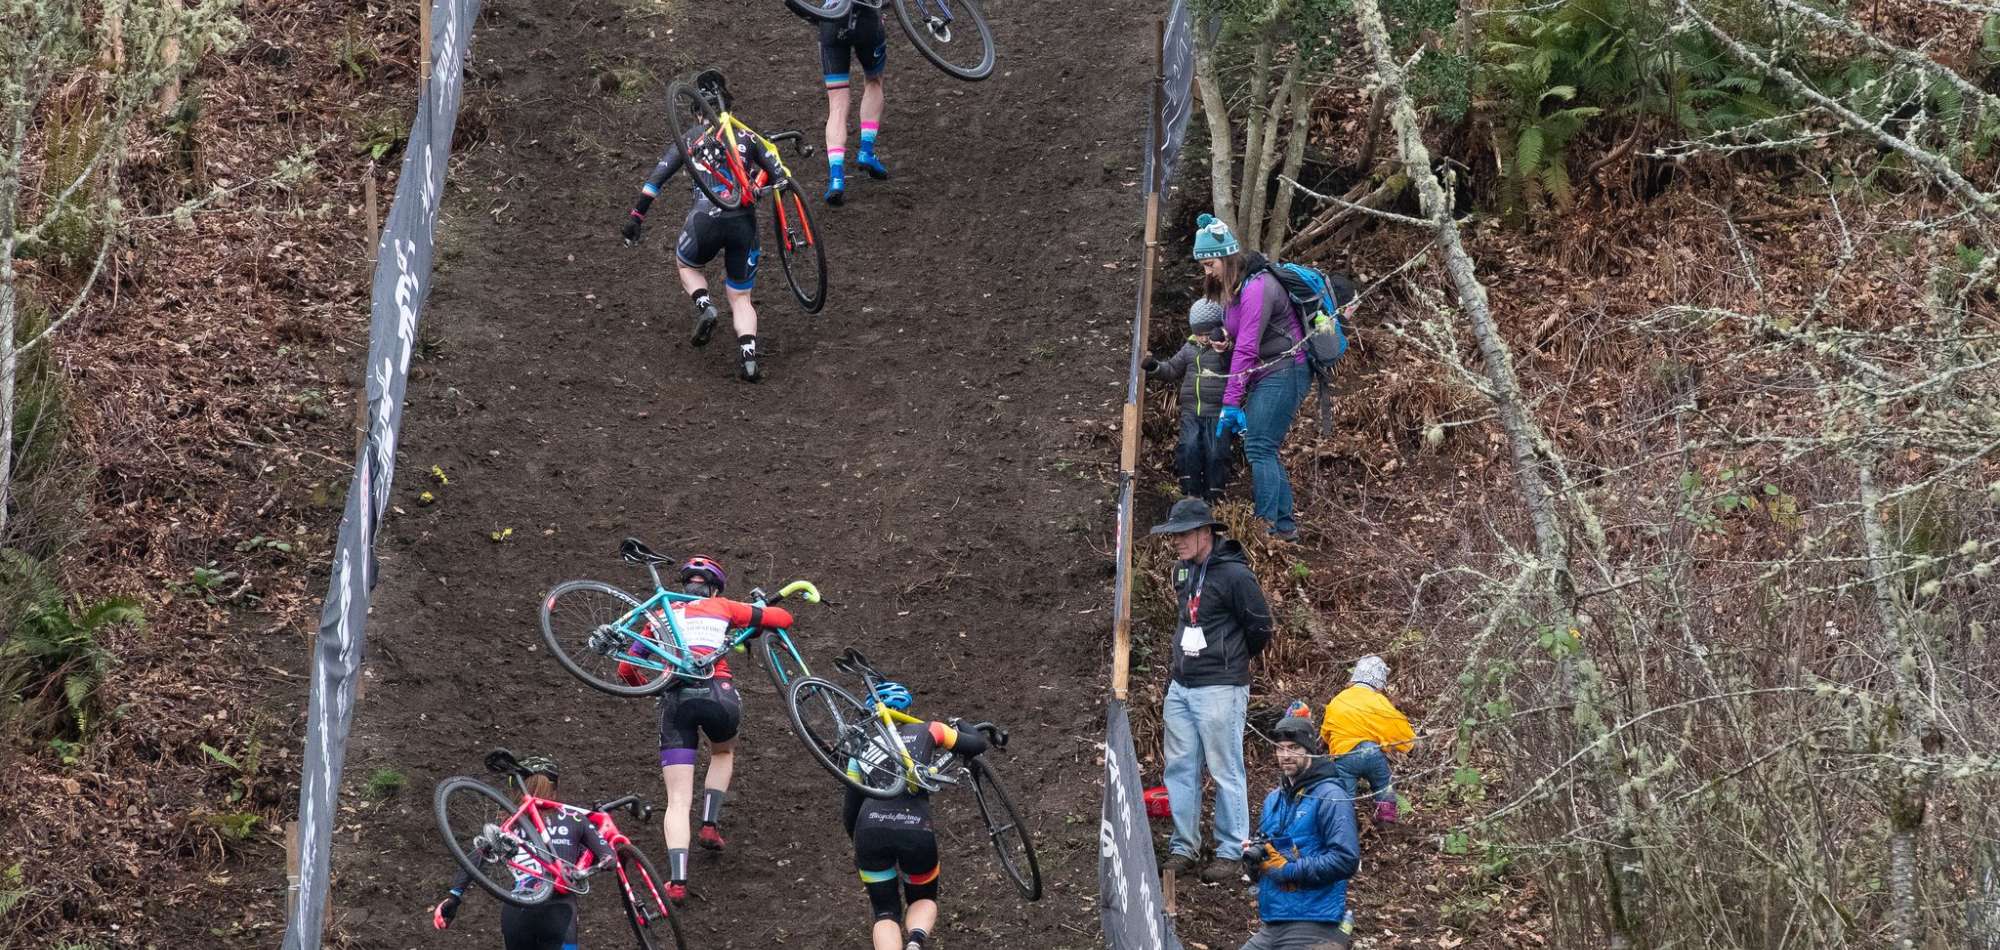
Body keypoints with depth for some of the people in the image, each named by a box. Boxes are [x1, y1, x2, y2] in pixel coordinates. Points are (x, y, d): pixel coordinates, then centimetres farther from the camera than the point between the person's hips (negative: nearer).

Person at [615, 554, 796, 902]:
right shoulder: (722, 607, 19)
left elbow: (626, 668, 23)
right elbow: (783, 618, 18)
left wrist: (649, 688, 43)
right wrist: (758, 619, 40)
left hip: (676, 700, 1)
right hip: (718, 693, -1)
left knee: (678, 801, 0)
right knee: (723, 752, 35)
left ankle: (677, 880, -17)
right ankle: (710, 825, 19)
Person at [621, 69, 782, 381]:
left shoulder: (690, 138, 13)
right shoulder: (747, 137, 16)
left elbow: (656, 179, 8)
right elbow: (777, 175, 11)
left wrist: (636, 216, 13)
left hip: (705, 220, -1)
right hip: (744, 221, 1)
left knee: (687, 265, 32)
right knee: (740, 298, 14)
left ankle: (704, 307, 3)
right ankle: (748, 354, -11)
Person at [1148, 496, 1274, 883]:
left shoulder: (1233, 575, -14)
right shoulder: (1184, 572, 11)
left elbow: (1259, 627, -8)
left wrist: (1232, 662, 7)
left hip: (1220, 689, -8)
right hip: (1181, 687, 8)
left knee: (1225, 772, -3)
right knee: (1180, 769, 9)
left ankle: (1231, 854, 2)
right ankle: (1184, 848, 17)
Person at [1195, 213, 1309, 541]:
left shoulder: (1256, 288, -18)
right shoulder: (1235, 289, 14)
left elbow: (1247, 349, -21)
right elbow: (1241, 344, 9)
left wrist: (1230, 403, -20)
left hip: (1282, 374, -10)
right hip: (1267, 377, 10)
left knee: (1258, 449, -14)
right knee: (1264, 450, 9)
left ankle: (1271, 523, -15)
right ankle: (1284, 523, 11)